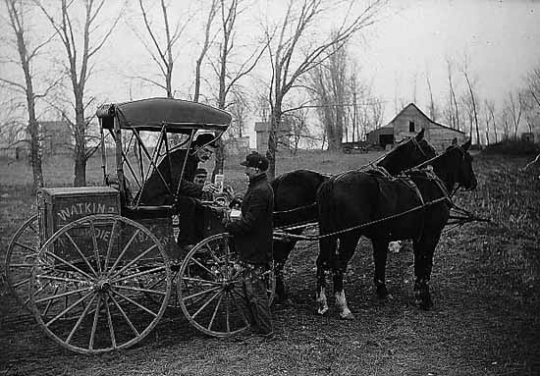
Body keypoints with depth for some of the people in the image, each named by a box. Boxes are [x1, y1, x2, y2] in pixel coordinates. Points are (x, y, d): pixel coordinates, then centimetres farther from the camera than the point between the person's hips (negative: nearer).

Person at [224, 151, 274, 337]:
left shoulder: (259, 191, -22)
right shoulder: (261, 187, 12)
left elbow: (248, 223, -24)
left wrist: (229, 226, -13)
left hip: (254, 249, -11)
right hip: (254, 247, 11)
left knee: (254, 288, -1)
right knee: (251, 286, 19)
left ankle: (264, 328, 10)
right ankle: (256, 323, 30)